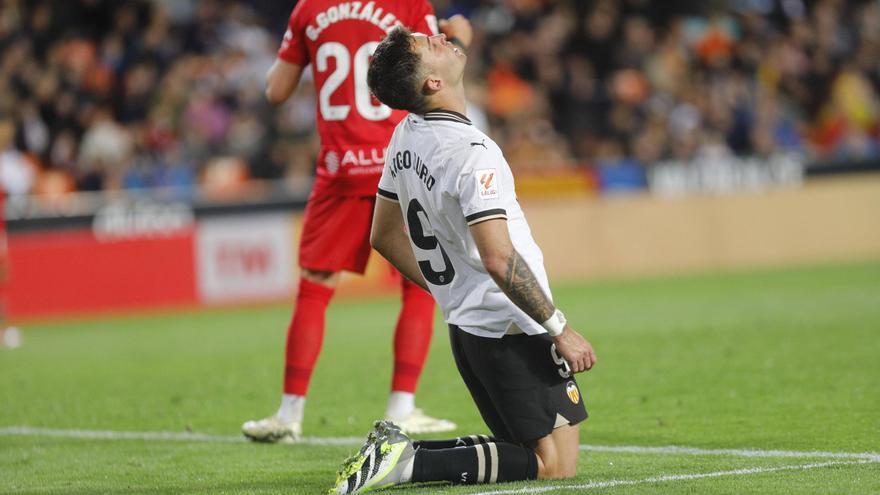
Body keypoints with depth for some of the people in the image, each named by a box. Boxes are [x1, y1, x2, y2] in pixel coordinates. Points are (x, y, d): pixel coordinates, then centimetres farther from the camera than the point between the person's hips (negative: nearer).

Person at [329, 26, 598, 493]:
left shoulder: (404, 137, 6)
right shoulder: (470, 152, -21)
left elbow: (384, 236, 17)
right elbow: (498, 260, -26)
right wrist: (562, 330, -18)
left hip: (465, 327, 9)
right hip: (513, 332, -9)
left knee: (522, 449, 18)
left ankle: (397, 450, 3)